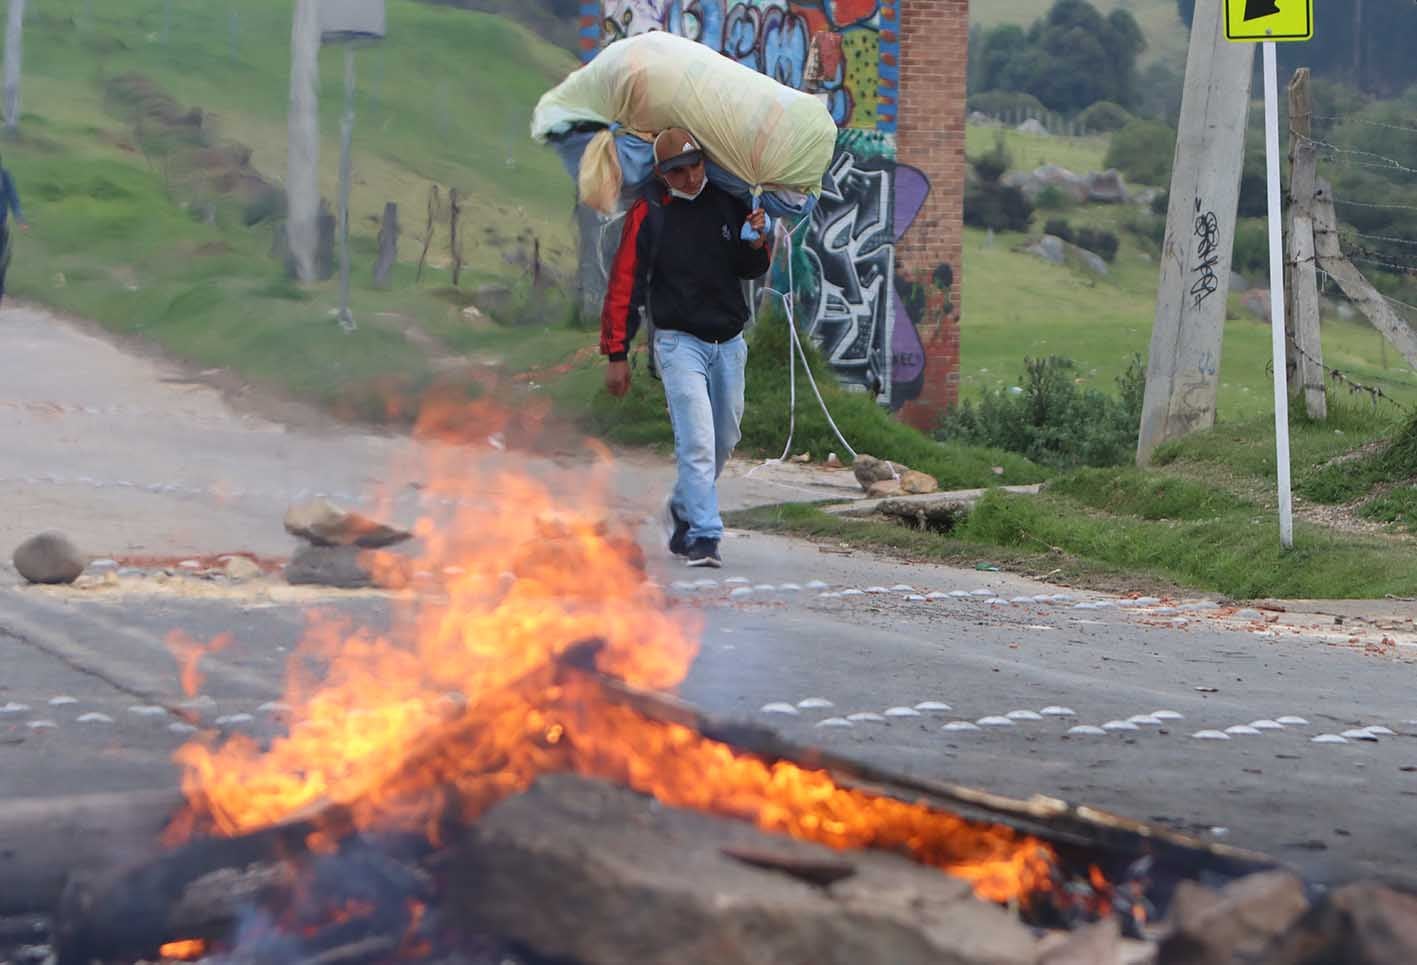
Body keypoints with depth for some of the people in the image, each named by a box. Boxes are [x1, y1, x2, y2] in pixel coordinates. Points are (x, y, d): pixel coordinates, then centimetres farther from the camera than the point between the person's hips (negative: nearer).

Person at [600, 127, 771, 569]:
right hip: (679, 341, -5)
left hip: (729, 342, 5)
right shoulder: (648, 215, -6)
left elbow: (750, 271, 17)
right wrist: (616, 354, -7)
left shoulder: (728, 203, 6)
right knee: (697, 441, -15)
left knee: (724, 440, 12)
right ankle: (703, 536, -14)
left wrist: (757, 245, -7)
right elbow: (624, 285, -5)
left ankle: (685, 508, 34)